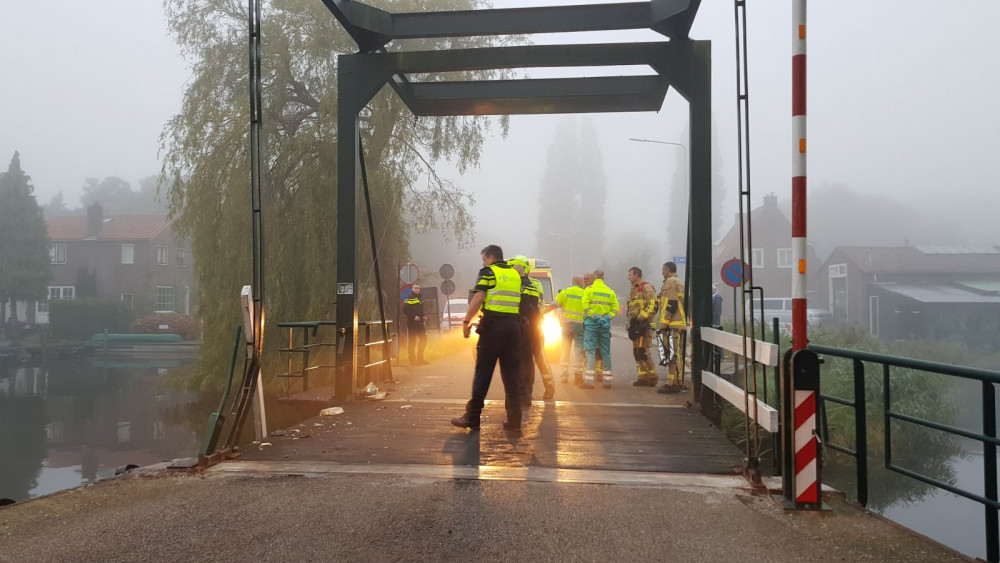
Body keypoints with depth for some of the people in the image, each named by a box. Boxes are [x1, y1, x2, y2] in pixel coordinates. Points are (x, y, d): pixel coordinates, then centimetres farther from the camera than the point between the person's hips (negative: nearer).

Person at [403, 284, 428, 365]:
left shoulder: (420, 299, 18)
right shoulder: (409, 299, -9)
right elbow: (405, 310, -18)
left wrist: (423, 321, 17)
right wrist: (413, 317, -23)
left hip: (419, 323, 9)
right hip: (412, 323, -9)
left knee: (423, 339, 10)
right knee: (412, 341, -5)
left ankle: (420, 358, 18)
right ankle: (412, 360, -1)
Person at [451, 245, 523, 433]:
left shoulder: (488, 272, -2)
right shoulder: (515, 274, 15)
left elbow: (478, 299, -12)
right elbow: (517, 300, 14)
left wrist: (466, 321, -7)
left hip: (493, 326, -5)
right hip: (513, 326, 5)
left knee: (483, 374, 1)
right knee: (512, 374, 7)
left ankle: (472, 417, 7)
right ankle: (514, 420, 6)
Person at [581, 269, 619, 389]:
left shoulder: (588, 290, 0)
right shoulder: (610, 291, 12)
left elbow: (585, 306, -13)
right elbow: (616, 308, 3)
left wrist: (594, 317, -14)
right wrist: (607, 317, -5)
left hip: (591, 322, -3)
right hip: (605, 324, 3)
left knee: (590, 350, -5)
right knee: (606, 352, 9)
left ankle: (589, 381, -13)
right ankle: (607, 381, 12)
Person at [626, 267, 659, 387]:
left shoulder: (647, 288, -7)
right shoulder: (634, 290, 24)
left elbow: (653, 306, -18)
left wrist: (642, 317, -22)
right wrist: (629, 322, 22)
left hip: (644, 325, -10)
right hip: (635, 325, 10)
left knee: (643, 351, -13)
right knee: (637, 352, 8)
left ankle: (652, 376, -6)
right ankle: (643, 377, 12)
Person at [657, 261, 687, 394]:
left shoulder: (670, 282, -7)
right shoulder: (680, 283, 24)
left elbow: (670, 305, -16)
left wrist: (664, 324, -17)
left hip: (672, 325, -10)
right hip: (681, 324, 10)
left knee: (673, 354, -11)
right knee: (677, 354, 13)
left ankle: (672, 384, -13)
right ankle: (678, 382, 17)